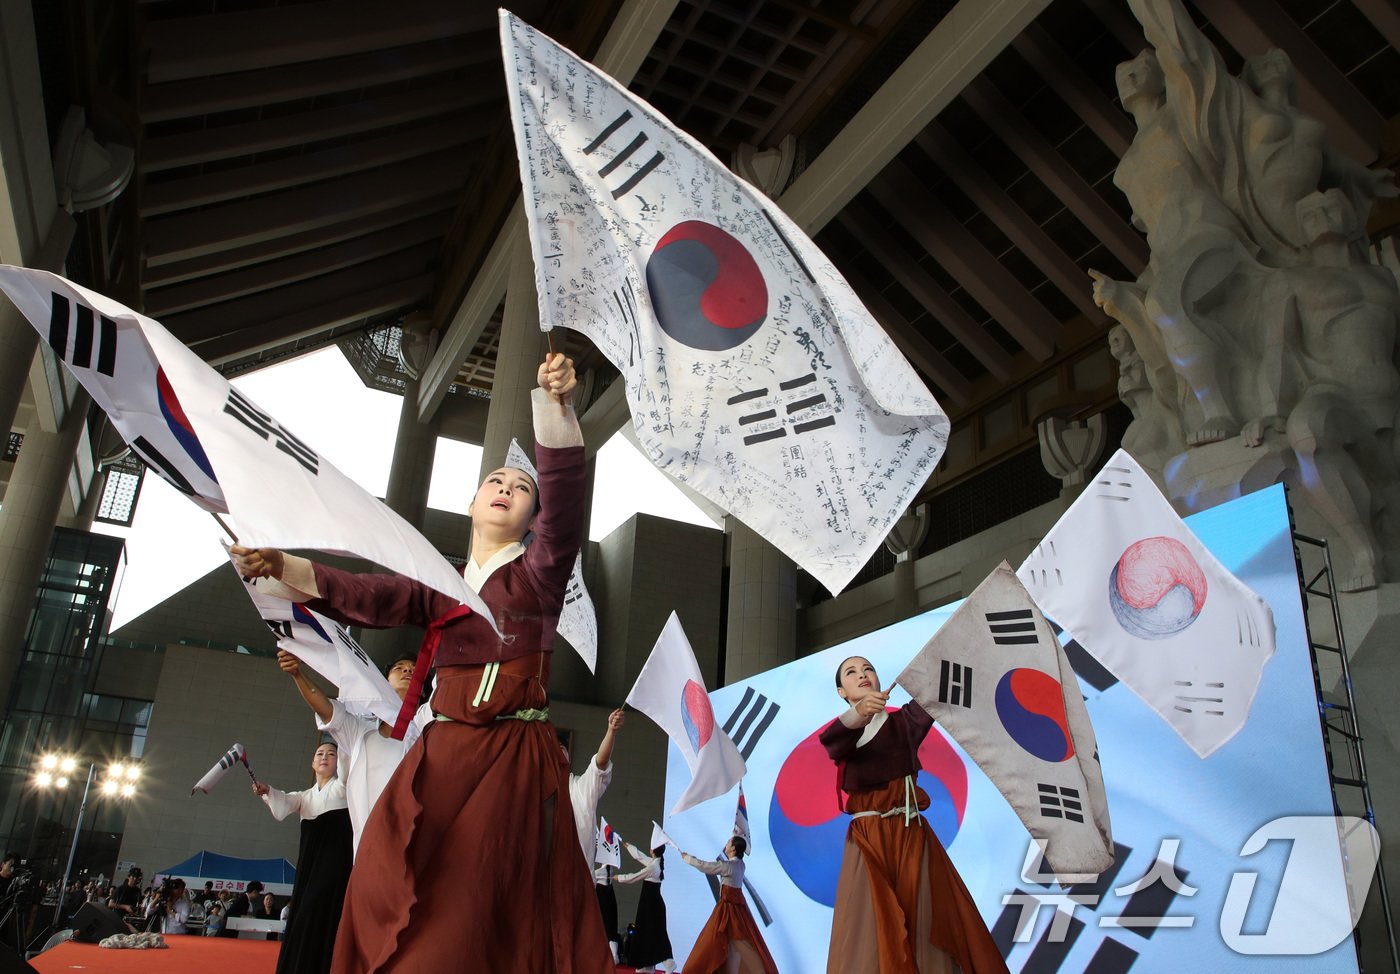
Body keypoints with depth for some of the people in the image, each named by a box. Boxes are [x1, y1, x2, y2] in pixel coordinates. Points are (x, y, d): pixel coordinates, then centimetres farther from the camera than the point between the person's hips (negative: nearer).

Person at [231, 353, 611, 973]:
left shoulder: (539, 571, 7)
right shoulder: (438, 586, 17)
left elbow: (565, 493, -11)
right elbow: (365, 598, 0)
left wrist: (555, 405, -26)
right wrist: (282, 568, -18)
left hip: (516, 759, -3)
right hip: (441, 756, 3)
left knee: (488, 913, -9)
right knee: (392, 896, -7)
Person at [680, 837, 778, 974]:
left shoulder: (727, 865, -19)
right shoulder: (739, 863, 4)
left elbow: (704, 866, -12)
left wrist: (687, 857, 0)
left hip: (729, 907, -8)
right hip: (737, 905, 8)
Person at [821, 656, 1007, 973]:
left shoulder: (903, 721, 9)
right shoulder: (843, 731, 7)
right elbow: (831, 742, -18)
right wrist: (859, 713, -41)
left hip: (910, 834, 0)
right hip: (867, 840, 0)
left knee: (929, 924, -4)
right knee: (868, 931, -5)